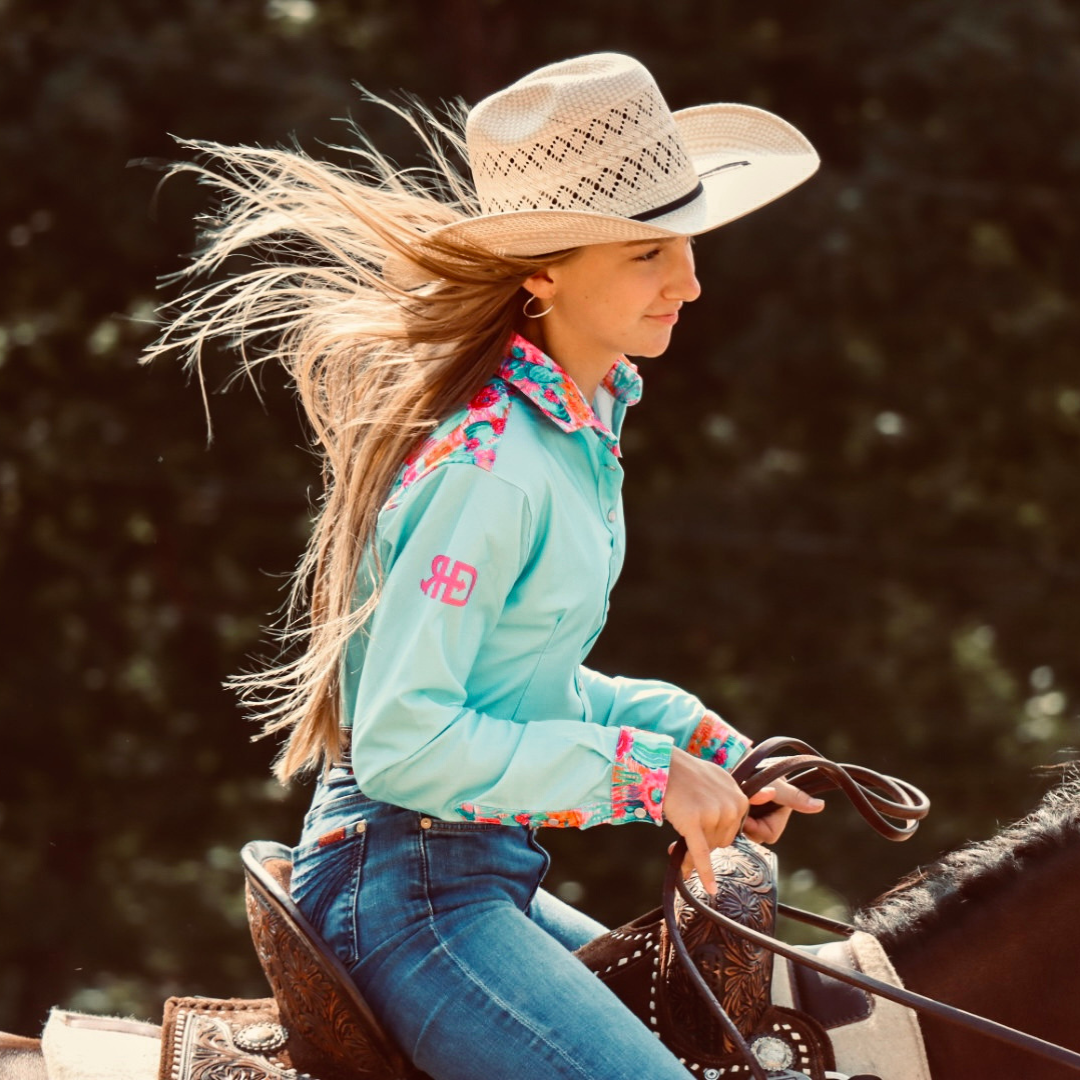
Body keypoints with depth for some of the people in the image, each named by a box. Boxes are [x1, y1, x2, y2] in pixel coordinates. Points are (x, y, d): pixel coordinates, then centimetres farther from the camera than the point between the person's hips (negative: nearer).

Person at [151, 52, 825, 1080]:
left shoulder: (581, 418, 8)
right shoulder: (489, 465, -22)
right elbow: (403, 741, -22)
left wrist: (698, 741, 6)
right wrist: (646, 770, -19)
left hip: (481, 871, 10)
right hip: (405, 880, -10)